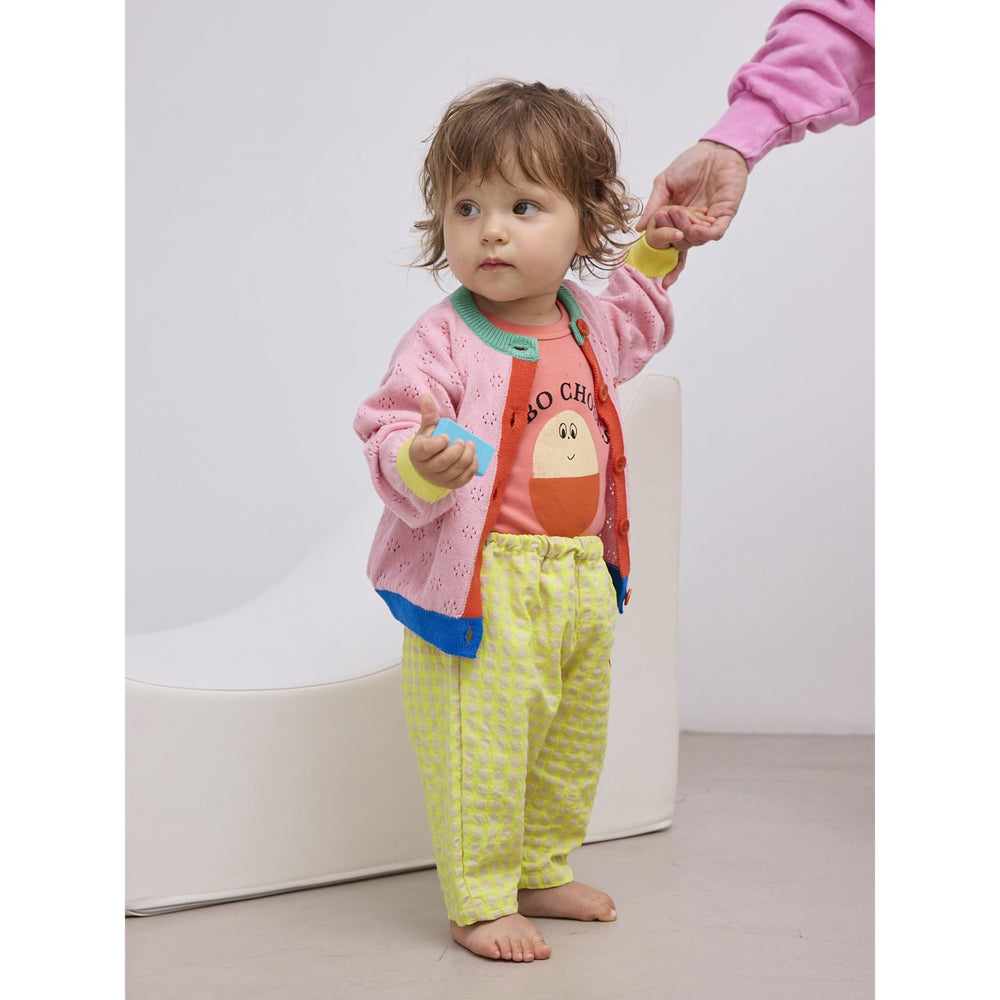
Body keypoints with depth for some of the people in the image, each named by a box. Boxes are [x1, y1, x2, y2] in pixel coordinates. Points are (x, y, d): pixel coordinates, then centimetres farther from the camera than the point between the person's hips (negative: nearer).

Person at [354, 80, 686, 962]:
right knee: (483, 748, -4)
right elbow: (388, 436, -18)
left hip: (582, 578, 7)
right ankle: (479, 902, 11)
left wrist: (653, 263, 22)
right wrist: (420, 464, -38)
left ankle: (542, 874, 35)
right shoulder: (444, 340, -14)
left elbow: (632, 333, 32)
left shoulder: (588, 324, 7)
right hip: (484, 586, -7)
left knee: (571, 746, 18)